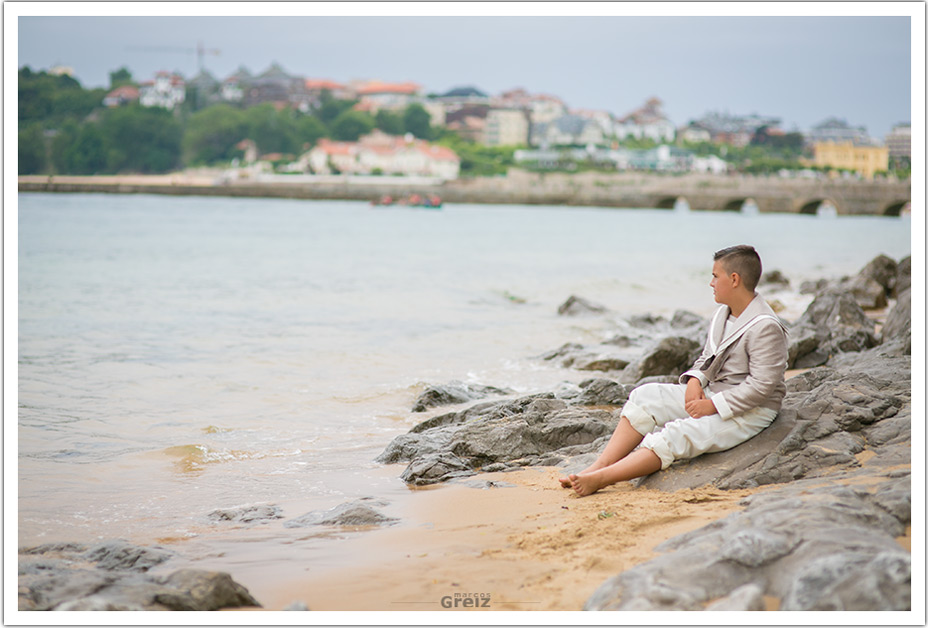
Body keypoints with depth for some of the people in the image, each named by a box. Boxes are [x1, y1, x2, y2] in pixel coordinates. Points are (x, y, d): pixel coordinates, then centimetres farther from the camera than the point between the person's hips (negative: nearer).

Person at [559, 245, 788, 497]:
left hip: (748, 412, -9)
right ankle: (601, 465, -18)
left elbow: (761, 386, -24)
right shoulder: (723, 314, 9)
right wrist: (695, 380, -7)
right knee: (645, 396, -7)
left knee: (676, 436, -28)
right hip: (712, 393, 9)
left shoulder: (765, 328, -20)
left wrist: (713, 406, -23)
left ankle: (600, 478, -36)